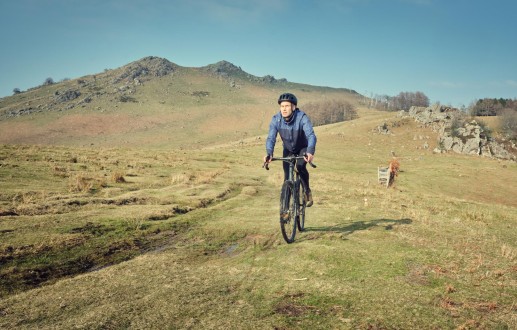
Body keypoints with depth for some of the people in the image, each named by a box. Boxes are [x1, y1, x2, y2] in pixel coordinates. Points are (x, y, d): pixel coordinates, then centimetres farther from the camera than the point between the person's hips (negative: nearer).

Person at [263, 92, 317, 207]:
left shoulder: (302, 118, -31)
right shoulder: (276, 119, -22)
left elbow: (311, 135, -42)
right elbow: (271, 138, -27)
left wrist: (310, 152, -60)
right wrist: (269, 153, -46)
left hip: (303, 148, -3)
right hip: (288, 149, 3)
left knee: (300, 166, -30)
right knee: (287, 176, -4)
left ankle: (307, 191, -5)